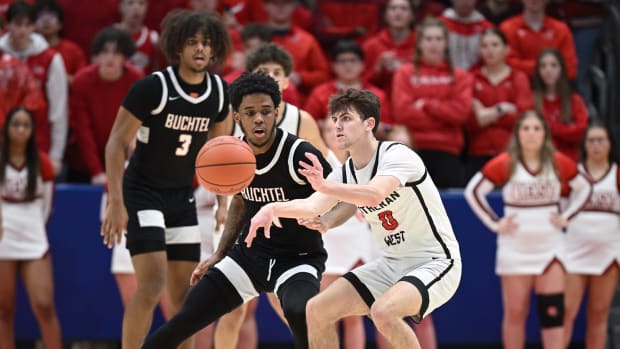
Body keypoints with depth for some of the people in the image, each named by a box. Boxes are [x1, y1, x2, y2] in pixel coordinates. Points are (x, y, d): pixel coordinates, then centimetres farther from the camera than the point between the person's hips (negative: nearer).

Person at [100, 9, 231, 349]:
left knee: (184, 294, 4)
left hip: (183, 196, 6)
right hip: (142, 192, -6)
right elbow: (116, 144, -15)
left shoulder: (219, 91, -1)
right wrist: (116, 203, -21)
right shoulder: (152, 87, -18)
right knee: (152, 283, -19)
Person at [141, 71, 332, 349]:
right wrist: (219, 255, 12)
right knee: (183, 321, -4)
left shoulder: (300, 154, -21)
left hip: (298, 259, -5)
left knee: (300, 314, -37)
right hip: (251, 252, 5)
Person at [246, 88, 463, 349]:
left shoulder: (397, 156, -18)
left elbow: (375, 194, -38)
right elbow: (313, 206, -12)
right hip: (391, 265, 8)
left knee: (383, 311, -34)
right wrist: (274, 208, -31)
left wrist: (325, 186, -52)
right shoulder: (346, 173, 4)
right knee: (317, 310, -1)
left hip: (434, 262, -8)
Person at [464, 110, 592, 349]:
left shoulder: (559, 163, -1)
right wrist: (495, 223, -4)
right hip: (514, 250, -1)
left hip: (550, 248, 1)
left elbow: (584, 188, 14)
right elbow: (473, 191, -1)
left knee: (553, 311, -5)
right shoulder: (504, 165, -7)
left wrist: (566, 216, 4)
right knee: (515, 313, 4)